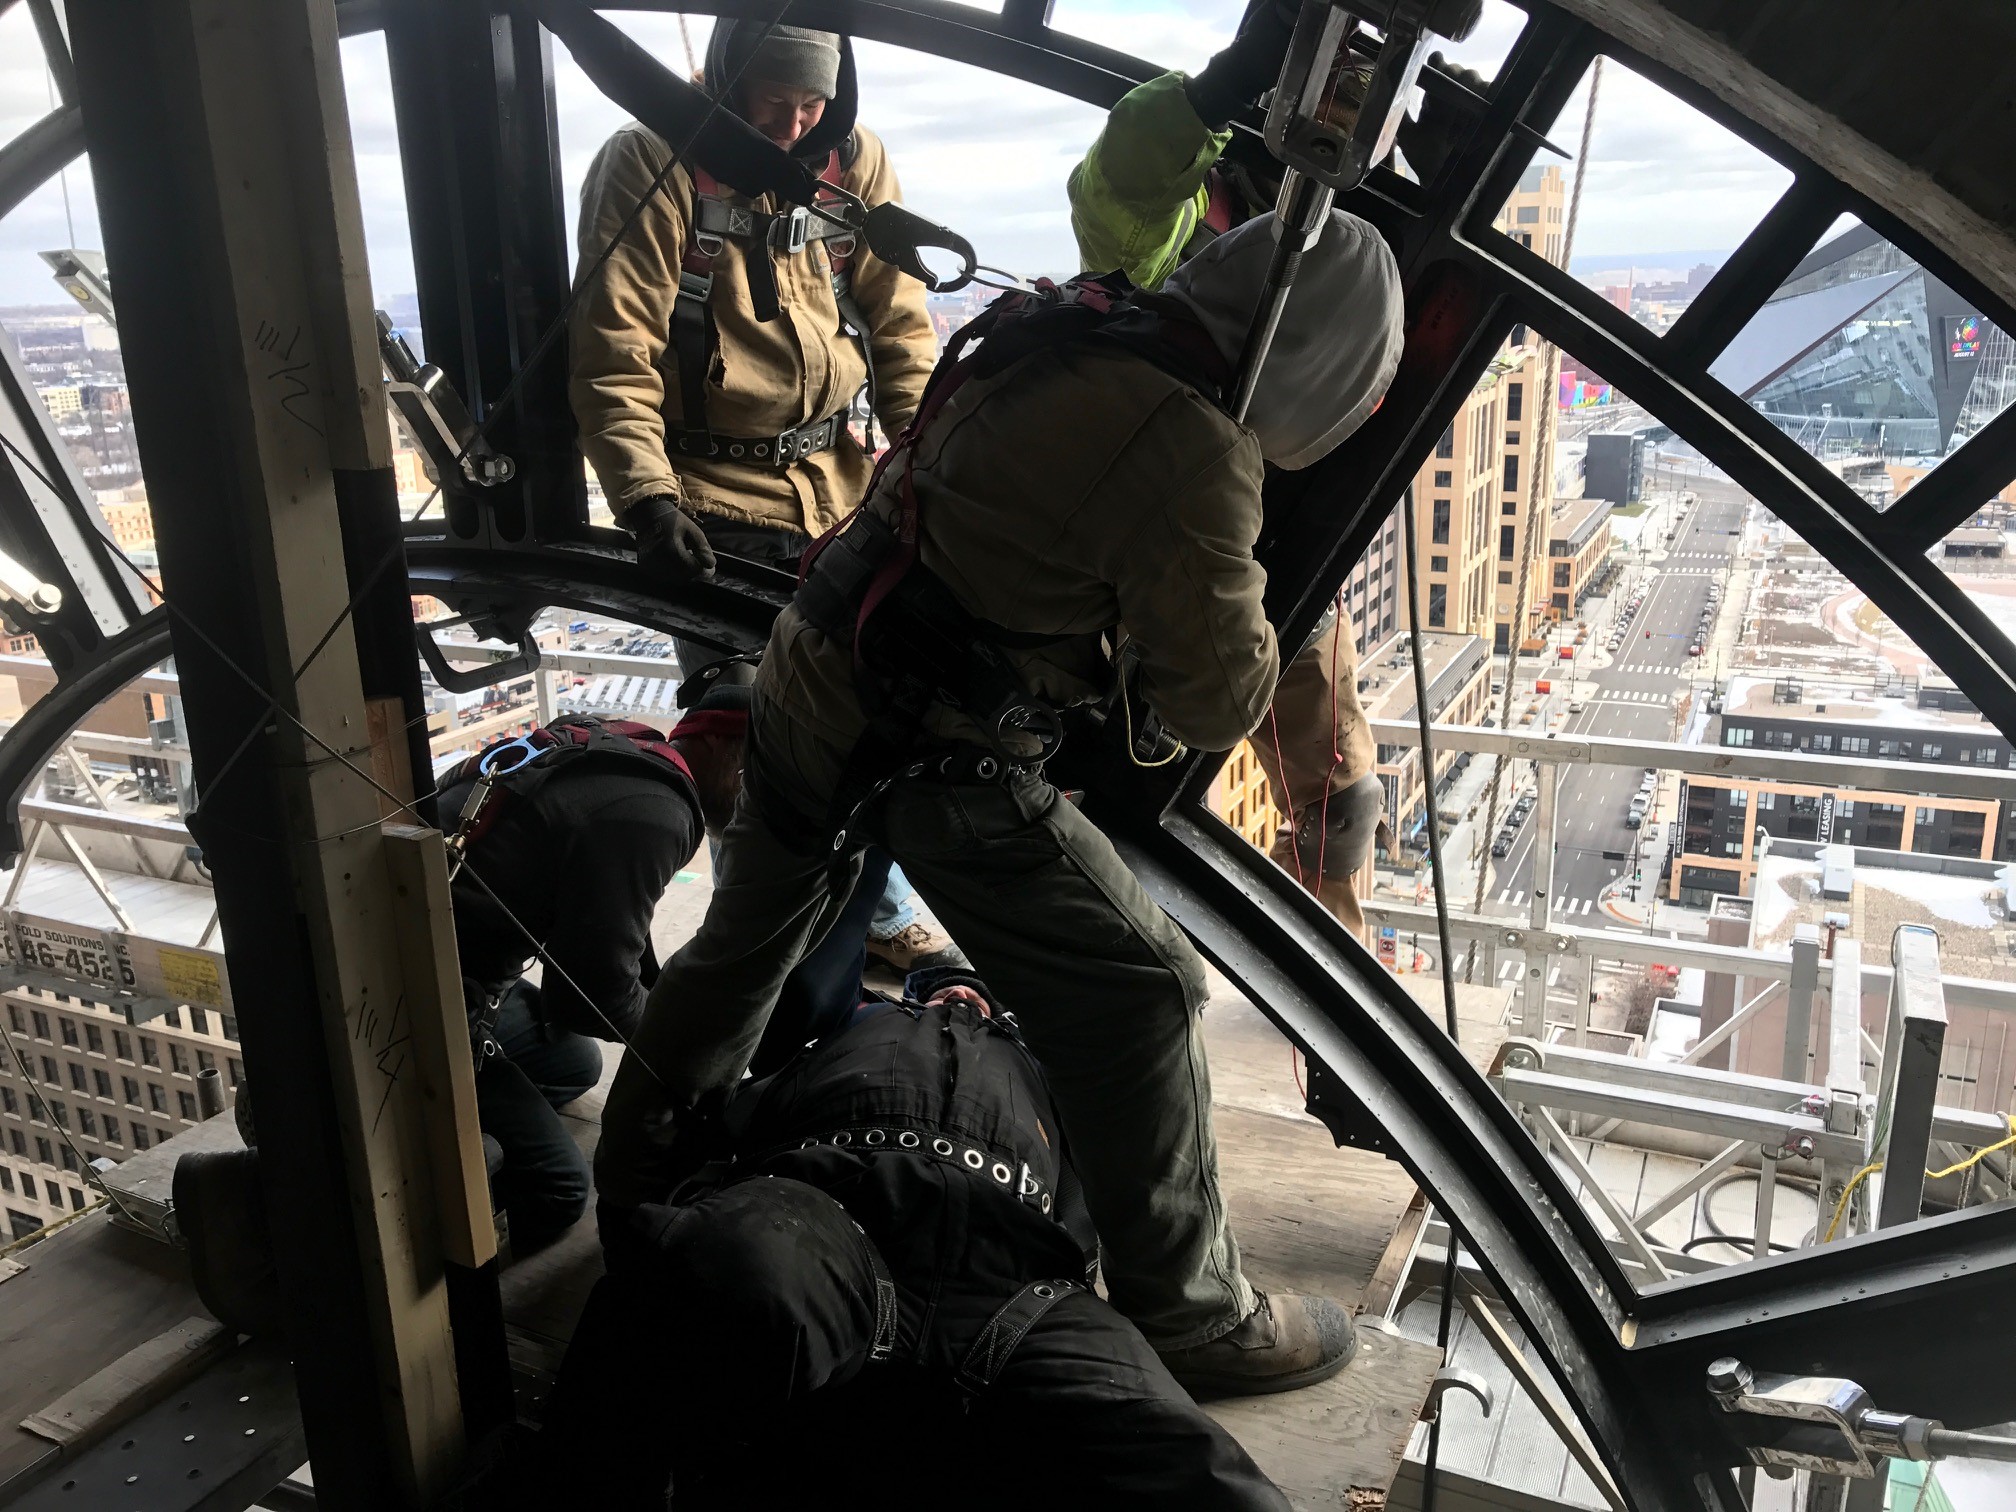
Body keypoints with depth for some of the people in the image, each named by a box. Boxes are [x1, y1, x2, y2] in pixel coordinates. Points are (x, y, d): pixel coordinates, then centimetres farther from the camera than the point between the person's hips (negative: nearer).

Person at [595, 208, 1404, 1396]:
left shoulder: (1062, 328, 5)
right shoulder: (1194, 451, -20)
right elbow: (1217, 707, -11)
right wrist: (1244, 606, 7)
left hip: (806, 675, 9)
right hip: (932, 759, -9)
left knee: (746, 942, 26)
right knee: (1139, 990, 3)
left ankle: (637, 1177, 50)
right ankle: (1190, 1314, 17)